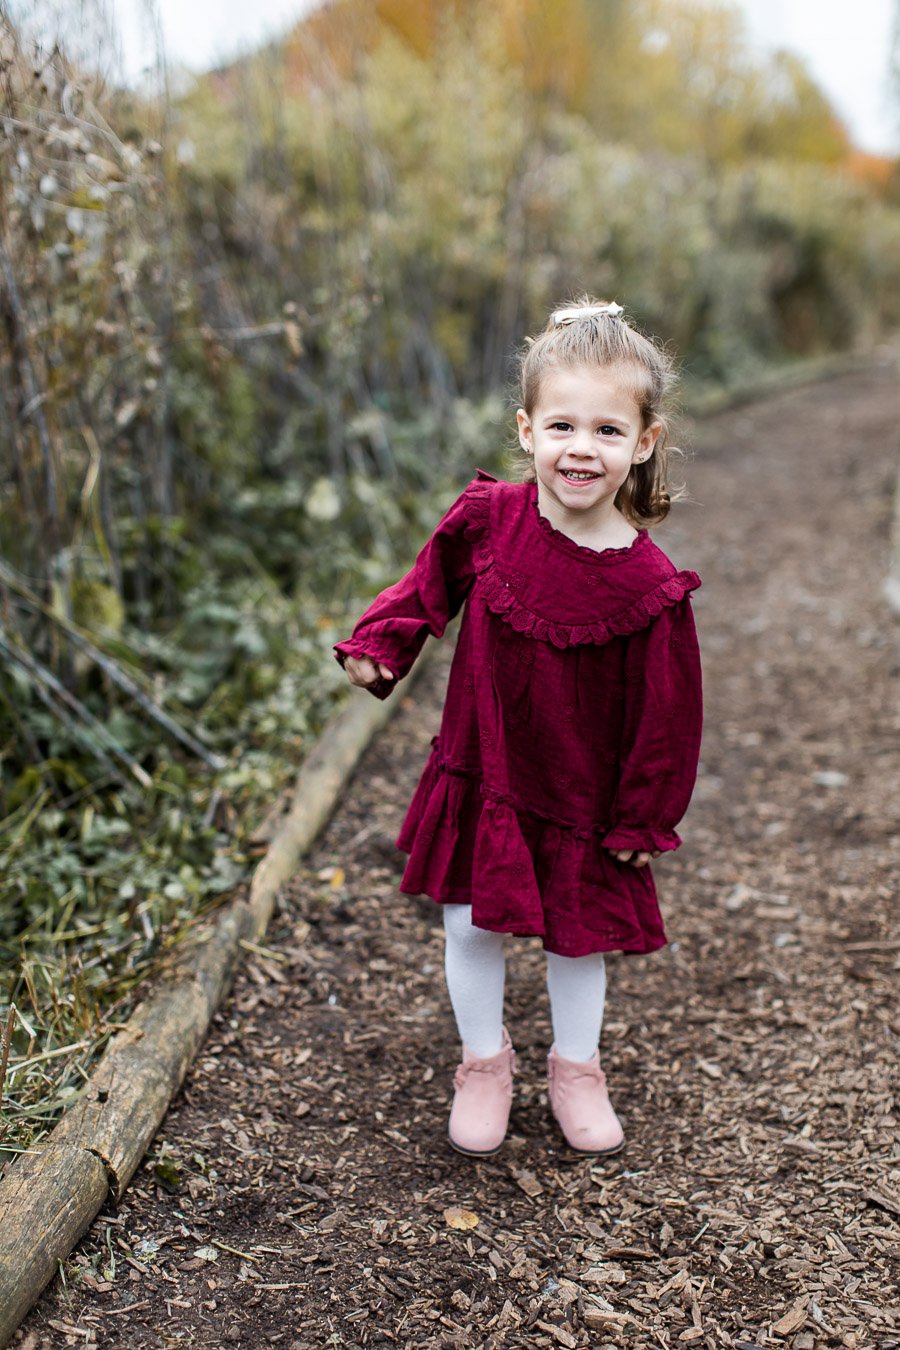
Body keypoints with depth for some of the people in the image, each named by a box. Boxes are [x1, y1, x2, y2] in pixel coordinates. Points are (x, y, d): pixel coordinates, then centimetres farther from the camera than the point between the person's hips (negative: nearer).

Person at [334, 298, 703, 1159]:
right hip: (480, 775, 2)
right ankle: (484, 1061, 37)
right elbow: (432, 583, 7)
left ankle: (575, 1069, 41)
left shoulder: (650, 588, -19)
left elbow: (665, 713, -10)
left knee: (578, 935, 14)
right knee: (472, 927, 10)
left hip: (582, 800, -1)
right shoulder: (487, 518, -13)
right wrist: (379, 644, -6)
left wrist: (645, 817, -4)